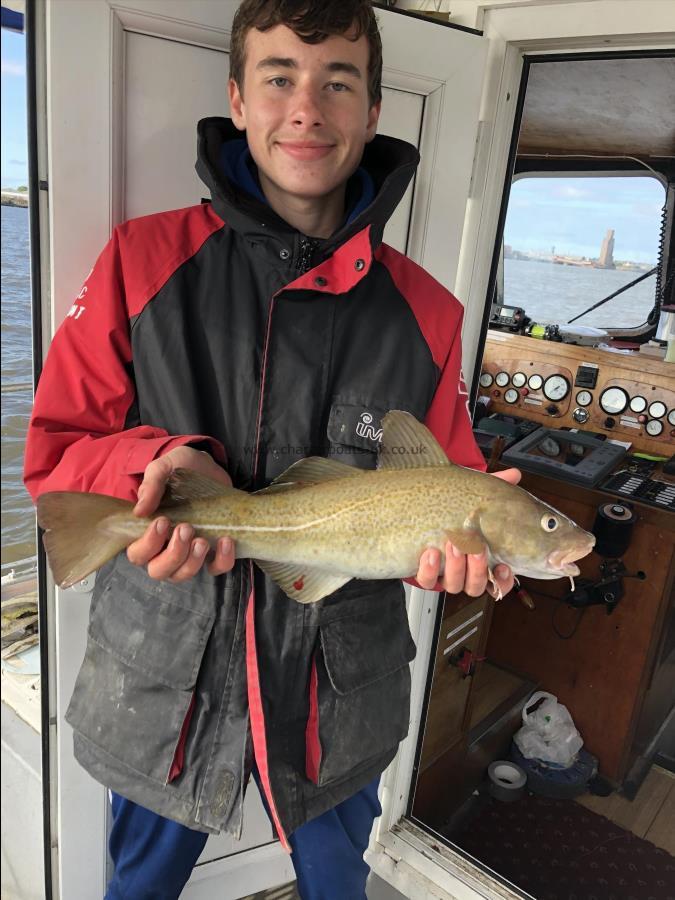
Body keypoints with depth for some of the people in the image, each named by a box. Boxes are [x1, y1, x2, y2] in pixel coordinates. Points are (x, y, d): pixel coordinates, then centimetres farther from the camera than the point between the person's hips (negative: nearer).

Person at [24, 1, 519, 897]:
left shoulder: (425, 310, -6)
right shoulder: (143, 258, -9)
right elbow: (55, 451, -6)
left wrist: (463, 532, -21)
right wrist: (160, 462, -26)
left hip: (342, 691, 2)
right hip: (162, 676, 0)